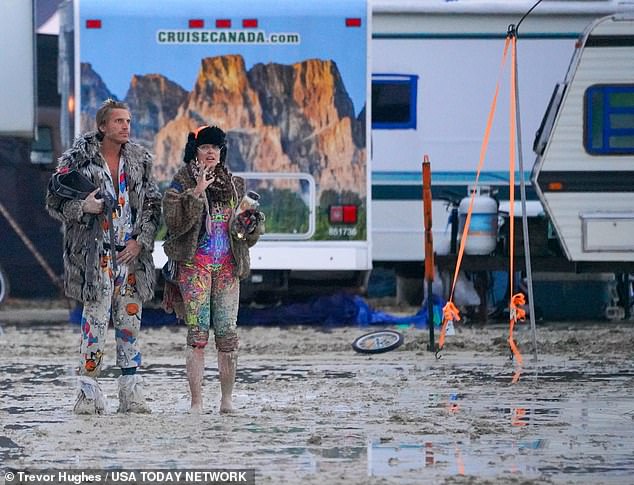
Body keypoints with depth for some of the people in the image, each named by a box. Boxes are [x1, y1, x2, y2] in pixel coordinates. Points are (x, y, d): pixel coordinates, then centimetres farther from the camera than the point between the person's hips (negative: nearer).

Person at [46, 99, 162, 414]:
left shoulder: (139, 160, 9)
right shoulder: (79, 158, -2)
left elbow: (153, 205, 10)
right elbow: (55, 201, 1)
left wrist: (140, 241, -2)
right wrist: (82, 207, -17)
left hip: (131, 251, 4)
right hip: (94, 252, -4)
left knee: (130, 322, 4)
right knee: (95, 318, -7)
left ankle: (131, 394, 7)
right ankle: (88, 392, -2)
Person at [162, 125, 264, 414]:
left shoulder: (234, 185, 15)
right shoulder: (182, 183, 1)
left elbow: (249, 232, 20)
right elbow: (174, 222, -13)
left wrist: (251, 222, -3)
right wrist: (196, 192, -19)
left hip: (227, 268, 4)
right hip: (194, 266, -4)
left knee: (228, 334, -1)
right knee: (197, 334, -8)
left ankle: (227, 400, 7)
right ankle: (196, 402, -6)